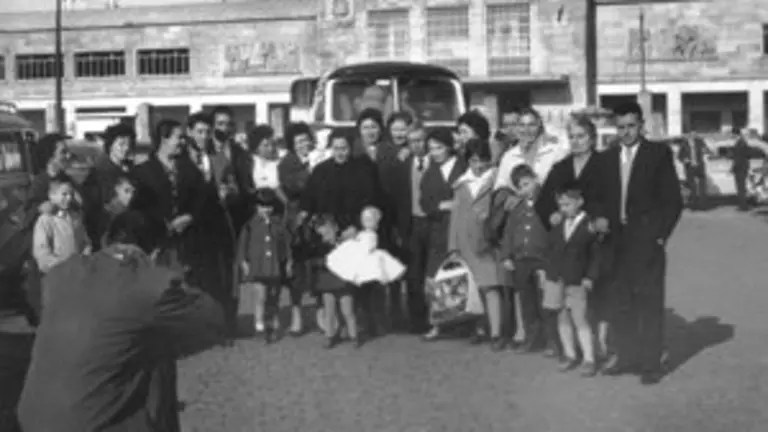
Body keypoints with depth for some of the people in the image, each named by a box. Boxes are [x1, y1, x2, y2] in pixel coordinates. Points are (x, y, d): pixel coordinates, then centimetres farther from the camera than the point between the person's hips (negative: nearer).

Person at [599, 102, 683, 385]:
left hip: (647, 240, -5)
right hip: (618, 241, 5)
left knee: (650, 304, 0)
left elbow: (673, 200, -4)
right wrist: (604, 224, 0)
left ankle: (650, 364, 7)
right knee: (620, 303, 9)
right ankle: (626, 357, 21)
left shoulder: (658, 153, -3)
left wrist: (661, 234, -9)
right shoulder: (609, 158, 12)